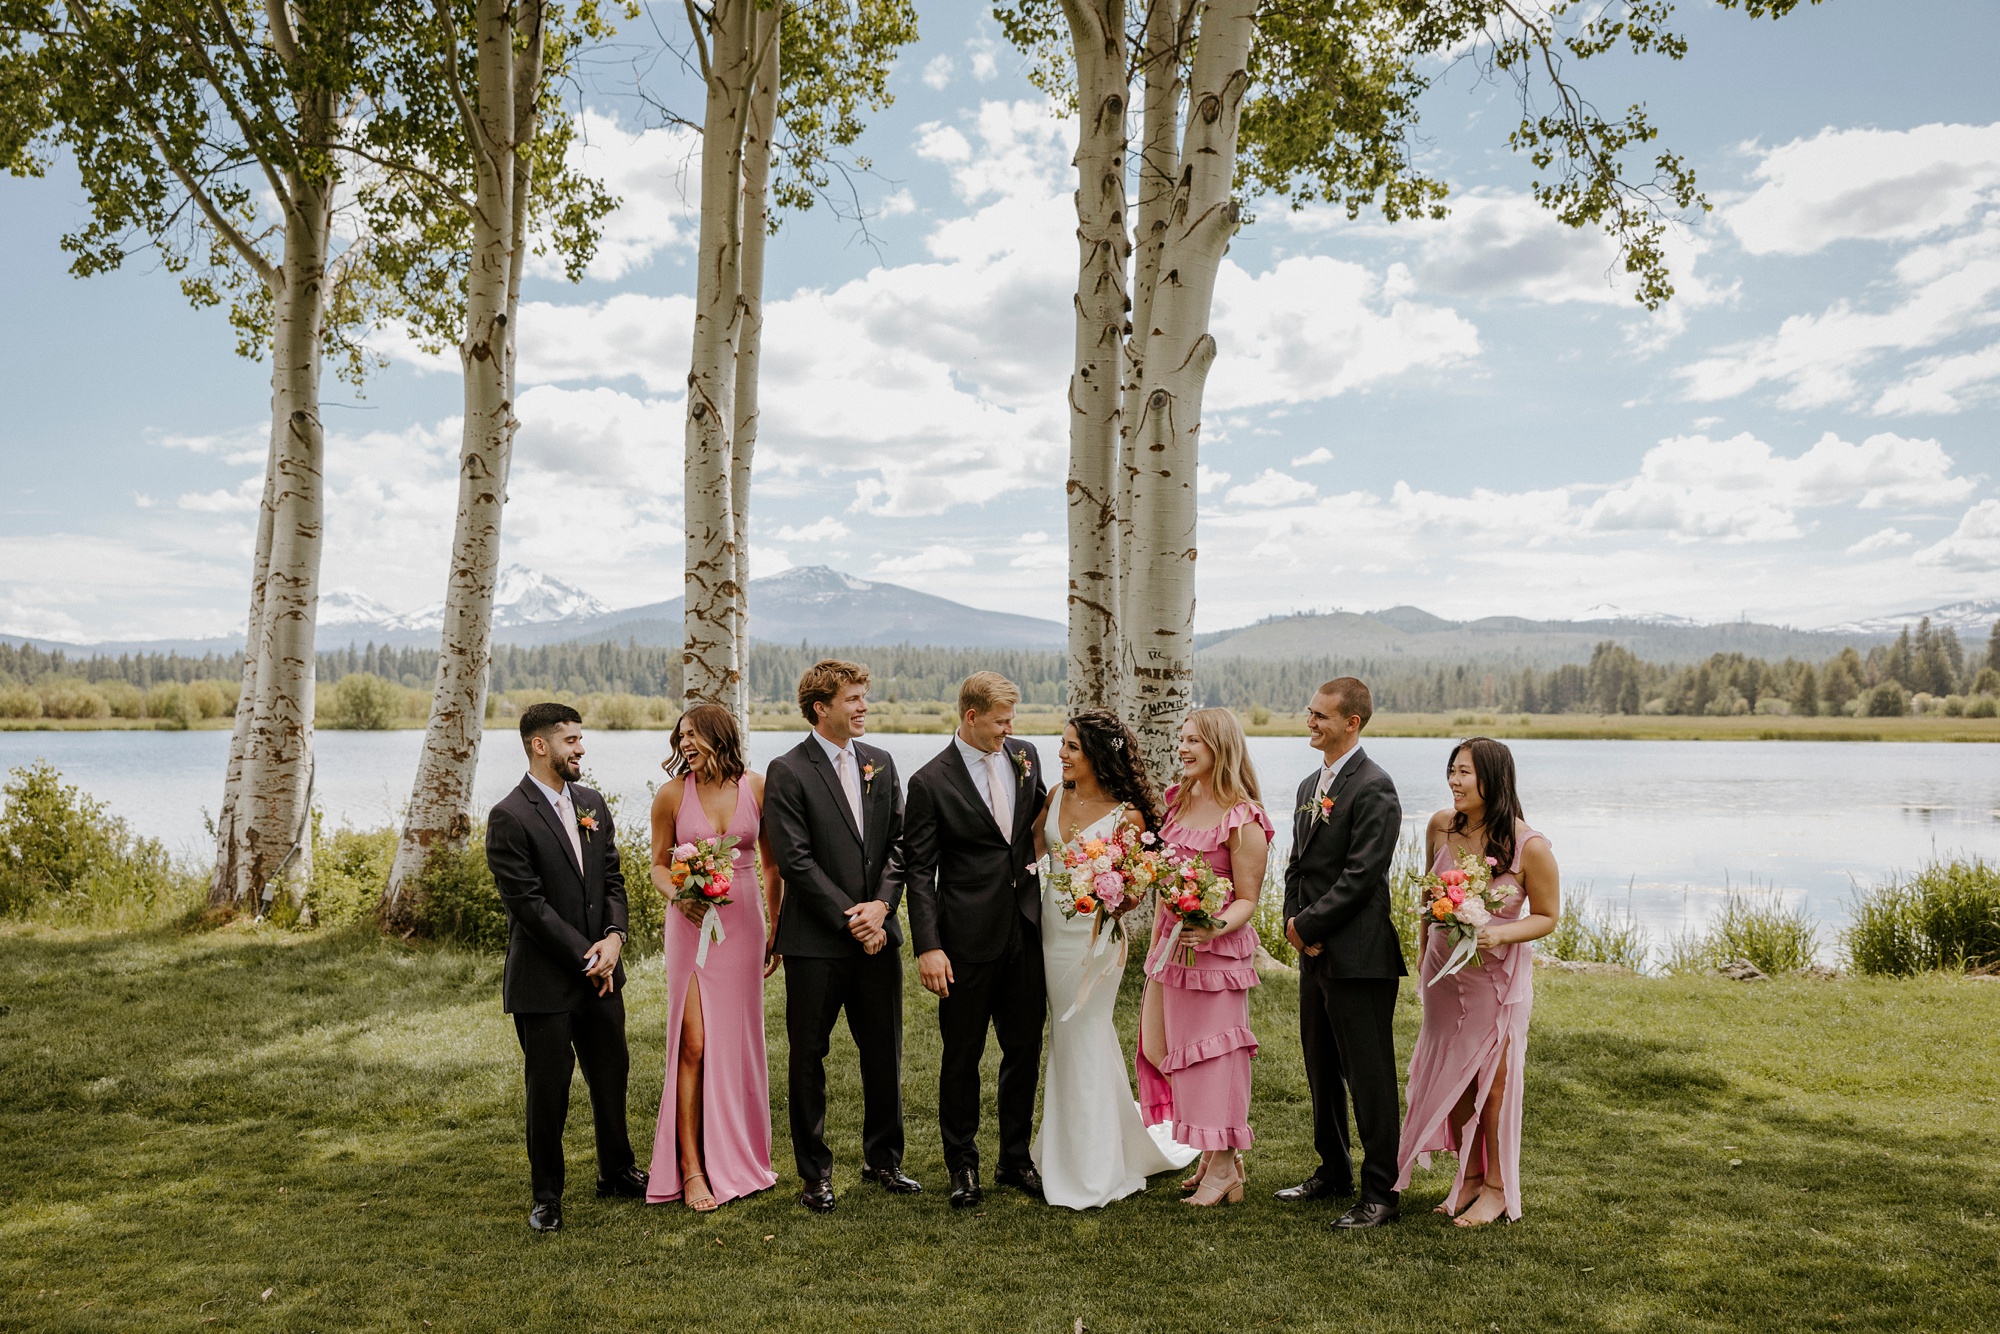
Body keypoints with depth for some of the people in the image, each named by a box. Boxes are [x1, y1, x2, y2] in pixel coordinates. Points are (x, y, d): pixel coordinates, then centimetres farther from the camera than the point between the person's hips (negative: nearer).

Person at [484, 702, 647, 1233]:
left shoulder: (591, 804, 8)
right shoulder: (509, 818, -14)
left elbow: (612, 880, 9)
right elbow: (528, 904, -17)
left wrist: (614, 937, -9)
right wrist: (586, 955, -15)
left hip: (601, 972, 6)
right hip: (544, 980, -6)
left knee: (612, 1076, 16)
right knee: (548, 1090, 5)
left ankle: (617, 1172, 35)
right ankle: (547, 1195, 23)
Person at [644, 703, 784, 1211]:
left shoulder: (756, 788, -2)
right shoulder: (672, 794, -4)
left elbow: (772, 865, 7)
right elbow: (659, 865, 6)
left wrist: (775, 931, 8)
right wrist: (679, 896, -15)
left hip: (744, 924, 2)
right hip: (692, 924, -1)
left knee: (738, 1042, 10)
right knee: (693, 1044, -4)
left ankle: (739, 1156, 24)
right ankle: (691, 1166, 5)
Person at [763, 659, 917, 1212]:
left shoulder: (880, 763, 9)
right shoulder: (788, 771, -8)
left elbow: (898, 842, 7)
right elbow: (795, 860, -13)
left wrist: (881, 904, -8)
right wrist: (850, 918, -15)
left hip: (878, 934, 5)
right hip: (816, 940, -5)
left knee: (884, 1053, 13)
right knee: (808, 1057, 6)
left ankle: (883, 1159, 29)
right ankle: (815, 1172, 20)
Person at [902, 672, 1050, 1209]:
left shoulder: (1024, 756, 5)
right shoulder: (931, 782, -9)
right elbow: (919, 871, -10)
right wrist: (927, 946, -16)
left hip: (1025, 930, 5)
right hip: (968, 939, -4)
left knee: (1025, 1048, 13)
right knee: (962, 1055, 8)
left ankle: (1016, 1158, 28)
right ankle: (962, 1165, 24)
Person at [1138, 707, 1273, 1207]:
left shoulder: (1242, 819, -15)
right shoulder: (1178, 800, 8)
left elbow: (1247, 901, -14)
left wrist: (1215, 929, -31)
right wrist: (1157, 936, 16)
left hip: (1217, 949, -8)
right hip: (1171, 944, 8)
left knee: (1213, 1053, 1)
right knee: (1168, 1048, 13)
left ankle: (1223, 1168, 15)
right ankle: (1216, 1157, 26)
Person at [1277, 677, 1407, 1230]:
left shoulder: (1374, 788, -14)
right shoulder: (1311, 785, 15)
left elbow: (1360, 876, -20)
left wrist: (1307, 925, -14)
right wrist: (1293, 921, 0)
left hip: (1358, 955, -9)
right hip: (1316, 952, 9)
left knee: (1369, 1077, 0)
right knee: (1321, 1069, 18)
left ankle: (1380, 1194, 9)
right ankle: (1334, 1170, 33)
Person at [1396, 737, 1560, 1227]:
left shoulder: (1530, 847, -21)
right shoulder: (1440, 827, -9)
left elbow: (1547, 917, -9)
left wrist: (1499, 935, -27)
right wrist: (1425, 952, 17)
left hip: (1498, 975, -4)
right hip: (1444, 969, 4)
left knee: (1493, 1081, 7)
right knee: (1449, 1076, 13)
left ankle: (1498, 1187, 24)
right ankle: (1469, 1175, 32)